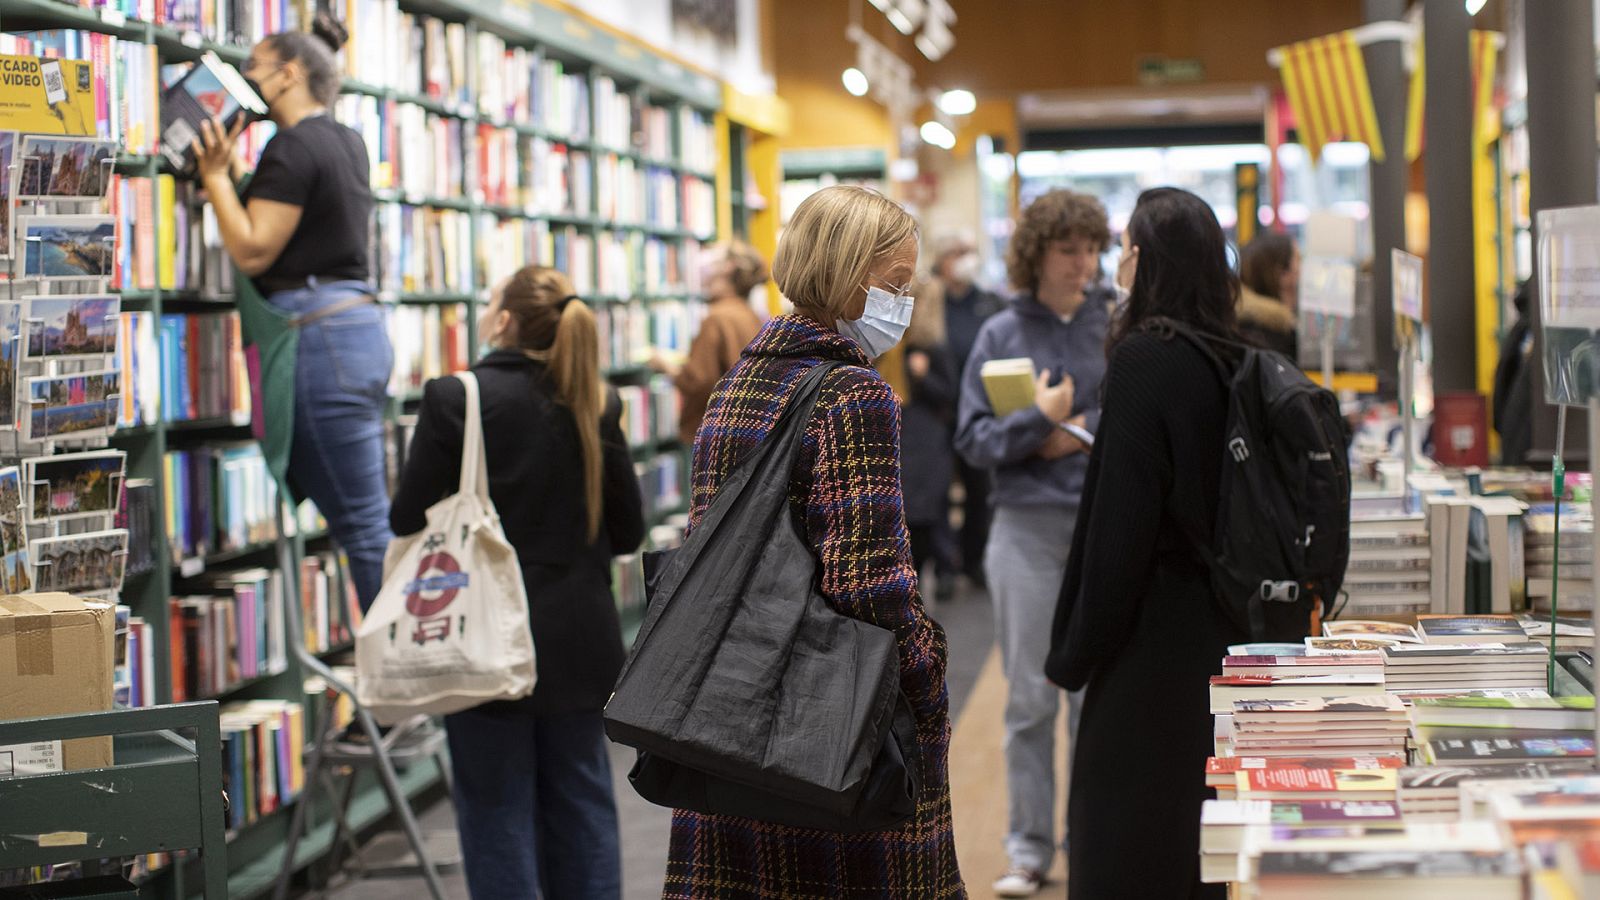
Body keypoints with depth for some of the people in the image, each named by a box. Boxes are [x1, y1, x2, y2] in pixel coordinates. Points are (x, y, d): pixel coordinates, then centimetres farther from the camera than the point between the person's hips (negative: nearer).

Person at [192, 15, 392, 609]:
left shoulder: (293, 147, -10)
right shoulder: (347, 143, 17)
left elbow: (252, 250, -12)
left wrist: (215, 173, -5)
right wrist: (231, 166, 21)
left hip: (318, 333, -10)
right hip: (360, 324, 10)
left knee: (363, 524, -7)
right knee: (365, 520, 11)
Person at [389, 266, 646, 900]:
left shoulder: (454, 401, -14)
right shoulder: (595, 406, -1)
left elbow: (408, 519, -11)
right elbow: (627, 532, 5)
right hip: (581, 642, 4)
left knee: (496, 807, 5)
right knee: (581, 805, 14)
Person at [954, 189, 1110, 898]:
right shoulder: (1000, 335, 3)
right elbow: (973, 438, 0)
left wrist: (1080, 434, -11)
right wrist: (1040, 421, -12)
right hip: (1028, 527, 0)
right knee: (1029, 697, 5)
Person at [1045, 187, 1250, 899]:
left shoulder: (1144, 361, -16)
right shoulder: (1226, 361, 7)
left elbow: (1121, 523, -17)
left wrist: (1078, 650, -10)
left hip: (1153, 637, -8)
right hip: (1220, 626, 8)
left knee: (1125, 843, -1)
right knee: (1196, 832, 17)